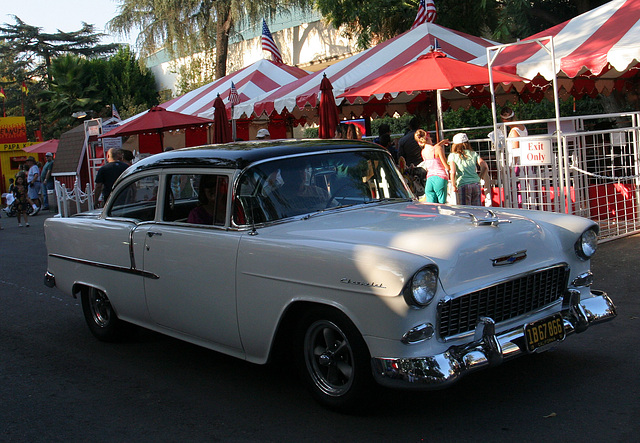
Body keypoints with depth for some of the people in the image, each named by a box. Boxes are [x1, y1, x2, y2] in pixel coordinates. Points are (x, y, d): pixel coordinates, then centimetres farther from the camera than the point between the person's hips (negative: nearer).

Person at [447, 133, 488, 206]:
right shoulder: (473, 154, 13)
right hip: (476, 184, 3)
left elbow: (453, 172, -8)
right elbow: (485, 166, 2)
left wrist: (454, 186, 1)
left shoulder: (452, 156, 4)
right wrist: (479, 177, 15)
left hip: (463, 186, -3)